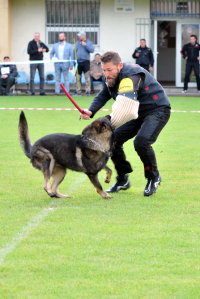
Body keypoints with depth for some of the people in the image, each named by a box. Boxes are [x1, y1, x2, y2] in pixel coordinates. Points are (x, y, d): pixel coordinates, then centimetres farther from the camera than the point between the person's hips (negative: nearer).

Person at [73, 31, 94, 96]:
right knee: (78, 78, 5)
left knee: (87, 77, -8)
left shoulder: (88, 42, 4)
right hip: (78, 61, 4)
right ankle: (78, 91, 10)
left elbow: (92, 50, -10)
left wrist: (85, 45, -19)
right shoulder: (77, 43, 14)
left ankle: (87, 91, -6)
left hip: (85, 61, -4)